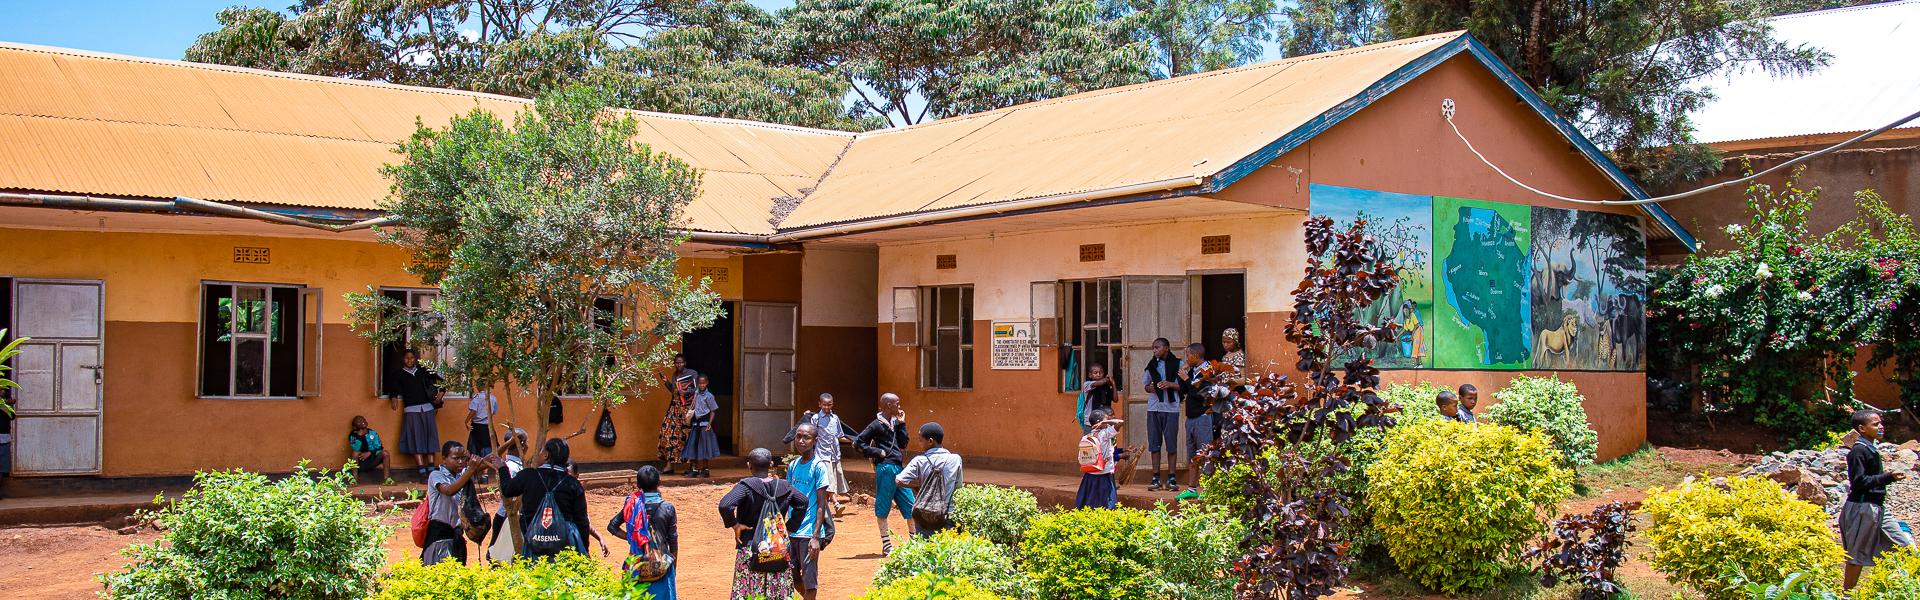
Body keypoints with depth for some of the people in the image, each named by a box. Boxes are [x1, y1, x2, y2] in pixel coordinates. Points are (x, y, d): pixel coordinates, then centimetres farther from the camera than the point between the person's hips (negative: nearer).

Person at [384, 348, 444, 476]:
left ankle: (431, 467, 4)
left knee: (429, 436, 0)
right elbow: (392, 387, 4)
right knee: (416, 438, -7)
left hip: (427, 408, 2)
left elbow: (439, 380, 16)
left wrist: (440, 393, 3)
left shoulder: (423, 371, 12)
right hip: (411, 410, -2)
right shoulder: (398, 374, 8)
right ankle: (421, 469, -10)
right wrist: (393, 397, -15)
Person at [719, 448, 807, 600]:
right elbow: (802, 503, 15)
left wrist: (734, 525, -10)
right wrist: (790, 526, 15)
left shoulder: (746, 486, -11)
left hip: (750, 549, -4)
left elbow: (725, 505, -24)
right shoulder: (784, 486, 4)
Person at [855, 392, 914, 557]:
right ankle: (886, 546, 7)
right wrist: (877, 452, -11)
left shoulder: (895, 422, 13)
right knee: (882, 508, 1)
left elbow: (903, 444, 12)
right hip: (885, 468, -8)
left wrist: (902, 424, 5)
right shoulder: (877, 424, -9)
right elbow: (858, 442, -8)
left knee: (910, 504, 8)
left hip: (898, 468, 8)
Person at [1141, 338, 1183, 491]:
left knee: (1171, 443, 0)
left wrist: (1170, 385, -15)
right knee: (1154, 443, 3)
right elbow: (1145, 384, 19)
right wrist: (1150, 388, -3)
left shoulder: (1177, 364, 0)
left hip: (1171, 408, -3)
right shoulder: (1151, 364, 12)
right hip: (1154, 408, 3)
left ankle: (1171, 478, 7)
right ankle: (1156, 478, 8)